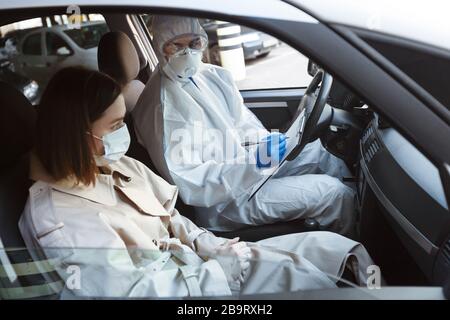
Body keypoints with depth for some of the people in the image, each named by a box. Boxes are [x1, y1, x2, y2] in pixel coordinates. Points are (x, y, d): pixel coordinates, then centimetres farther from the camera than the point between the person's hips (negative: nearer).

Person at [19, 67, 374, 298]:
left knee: (327, 246, -5)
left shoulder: (120, 167, 4)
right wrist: (222, 266, -17)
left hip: (190, 262, 7)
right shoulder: (55, 214, -19)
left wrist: (213, 247, -7)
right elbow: (130, 290, -21)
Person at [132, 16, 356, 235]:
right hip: (222, 204, -8)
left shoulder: (213, 75, 3)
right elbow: (189, 184, -25)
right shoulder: (161, 106, -21)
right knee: (334, 193, -14)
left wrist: (266, 142, -11)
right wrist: (252, 160, -31)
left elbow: (243, 122, 9)